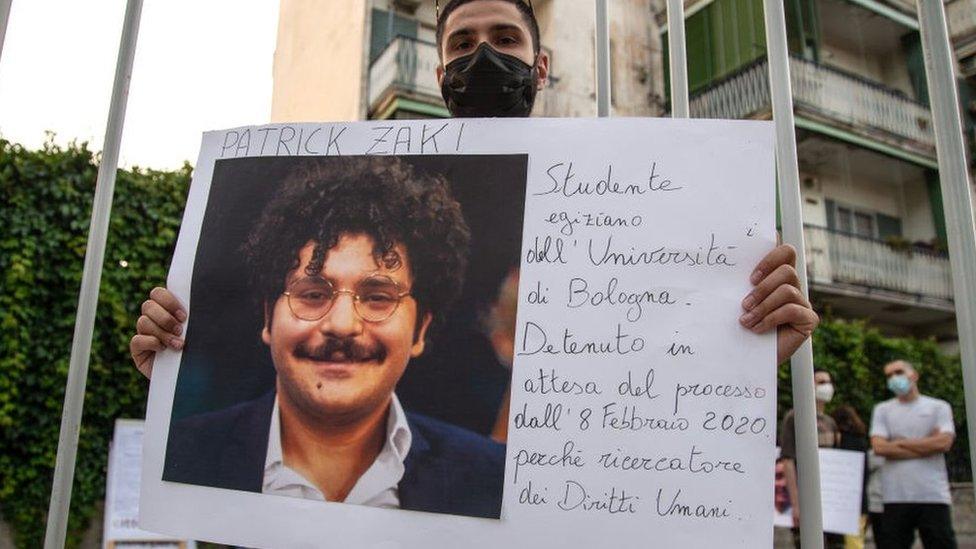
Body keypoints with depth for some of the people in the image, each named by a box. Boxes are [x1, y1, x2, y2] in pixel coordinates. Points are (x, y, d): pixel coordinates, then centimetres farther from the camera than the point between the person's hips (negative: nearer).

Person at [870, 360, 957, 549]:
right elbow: (879, 447, -4)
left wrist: (900, 443, -2)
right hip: (895, 497, 1)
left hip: (934, 496, -1)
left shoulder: (939, 407, 9)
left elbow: (944, 442, -7)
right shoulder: (882, 410, 11)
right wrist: (927, 446, -5)